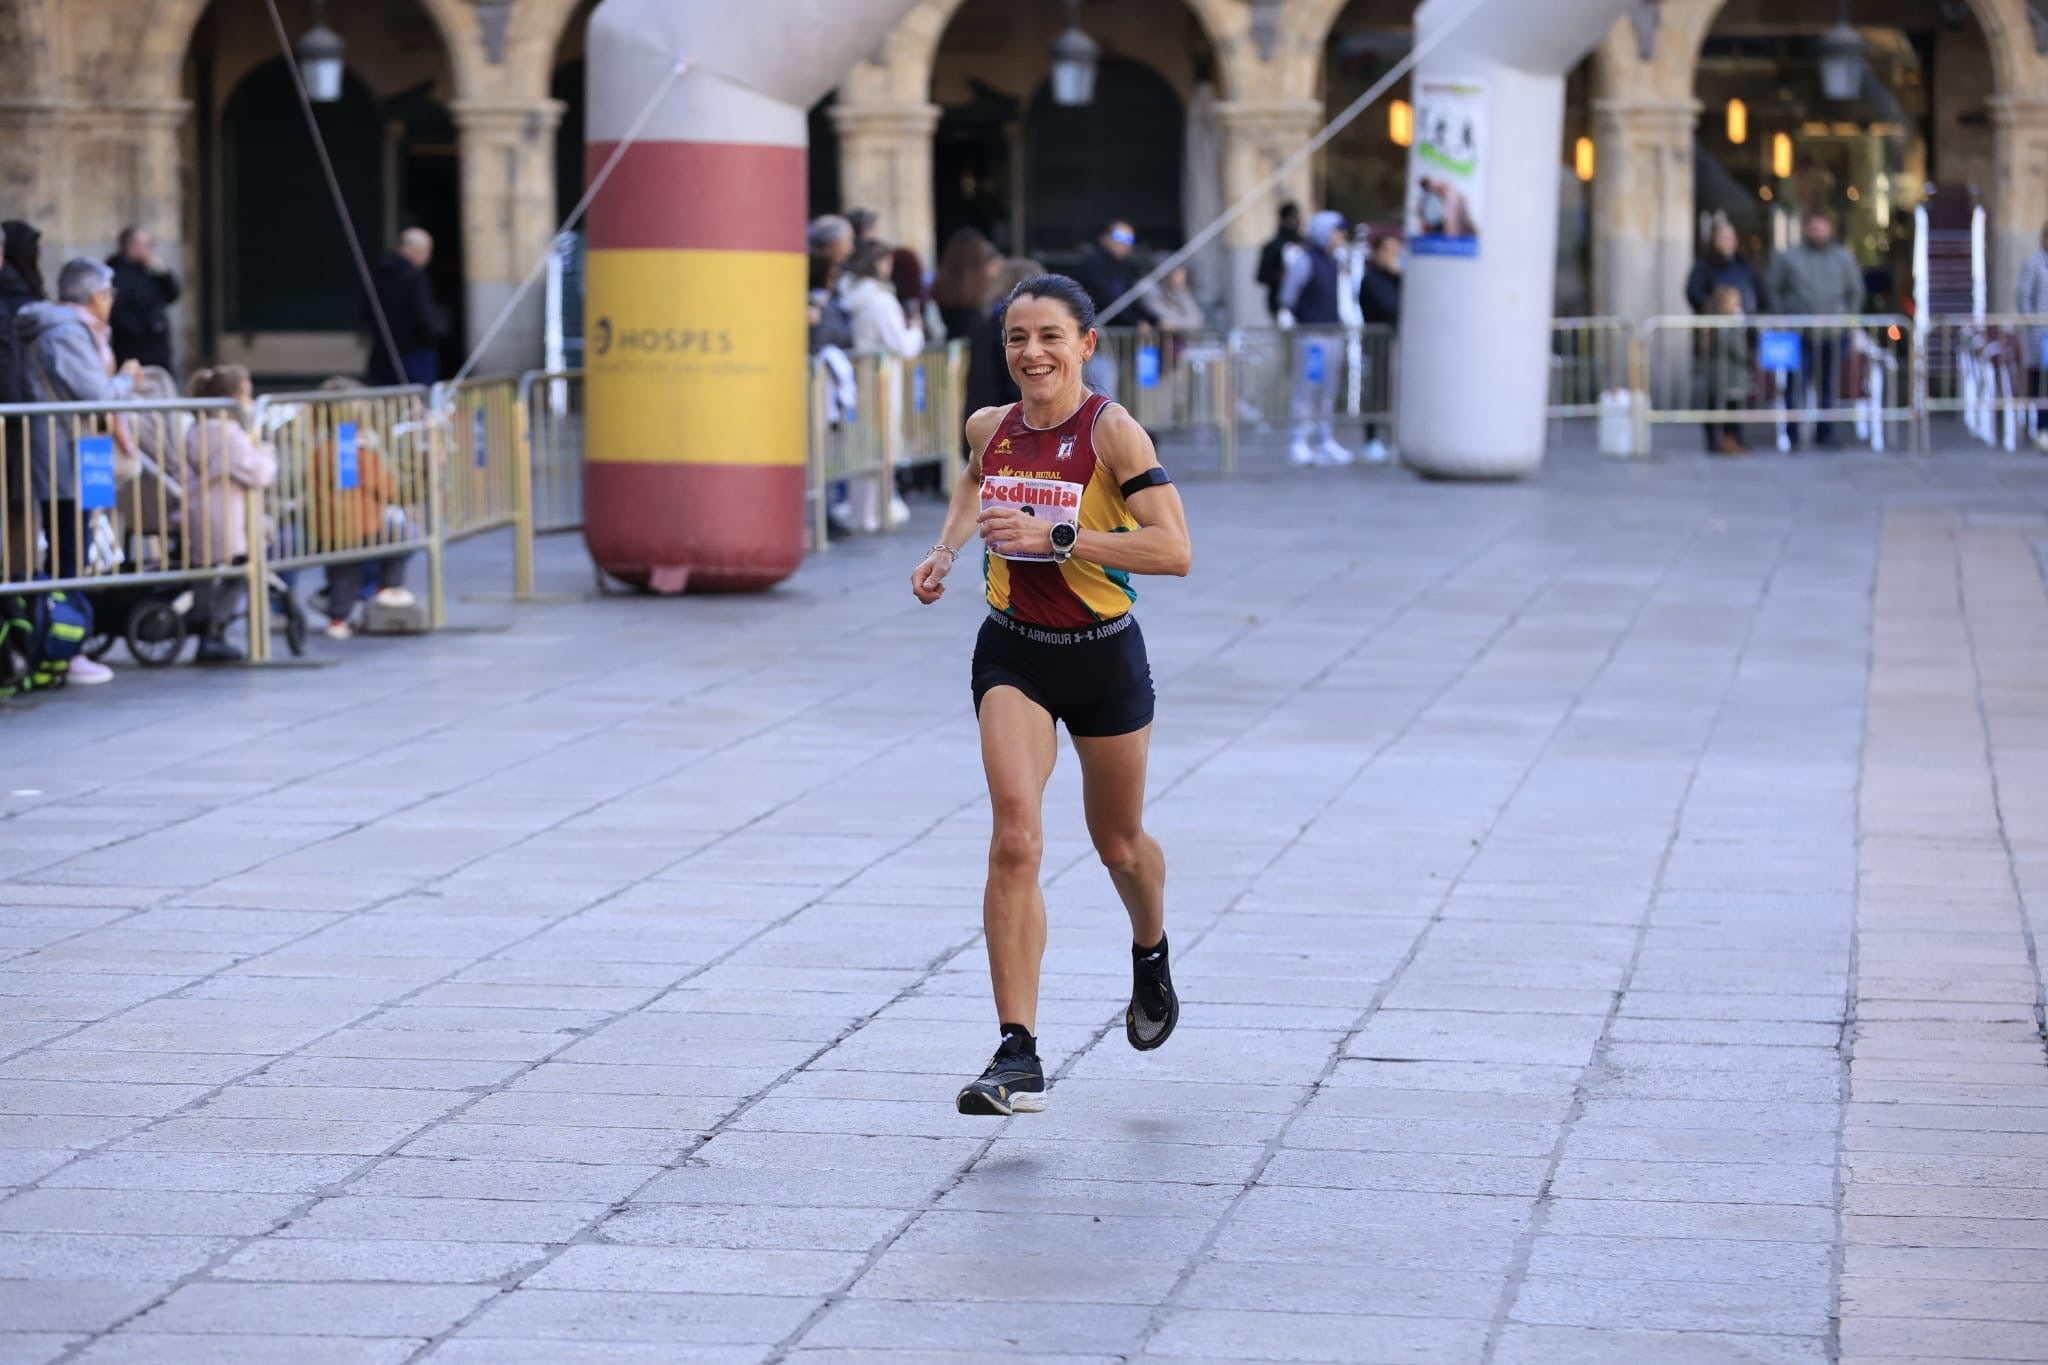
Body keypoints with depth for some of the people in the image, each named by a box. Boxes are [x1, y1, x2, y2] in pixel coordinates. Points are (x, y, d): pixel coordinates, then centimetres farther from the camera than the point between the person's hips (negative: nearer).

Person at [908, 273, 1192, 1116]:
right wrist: (946, 550, 10)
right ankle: (1017, 1055, -20)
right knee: (1014, 840, -17)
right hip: (1013, 655, 2)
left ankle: (1151, 955, 53)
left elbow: (1174, 550, -25)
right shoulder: (989, 429, 0)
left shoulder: (1113, 432, -15)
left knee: (1118, 845, 17)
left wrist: (1056, 536, -29)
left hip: (1104, 657, -2)